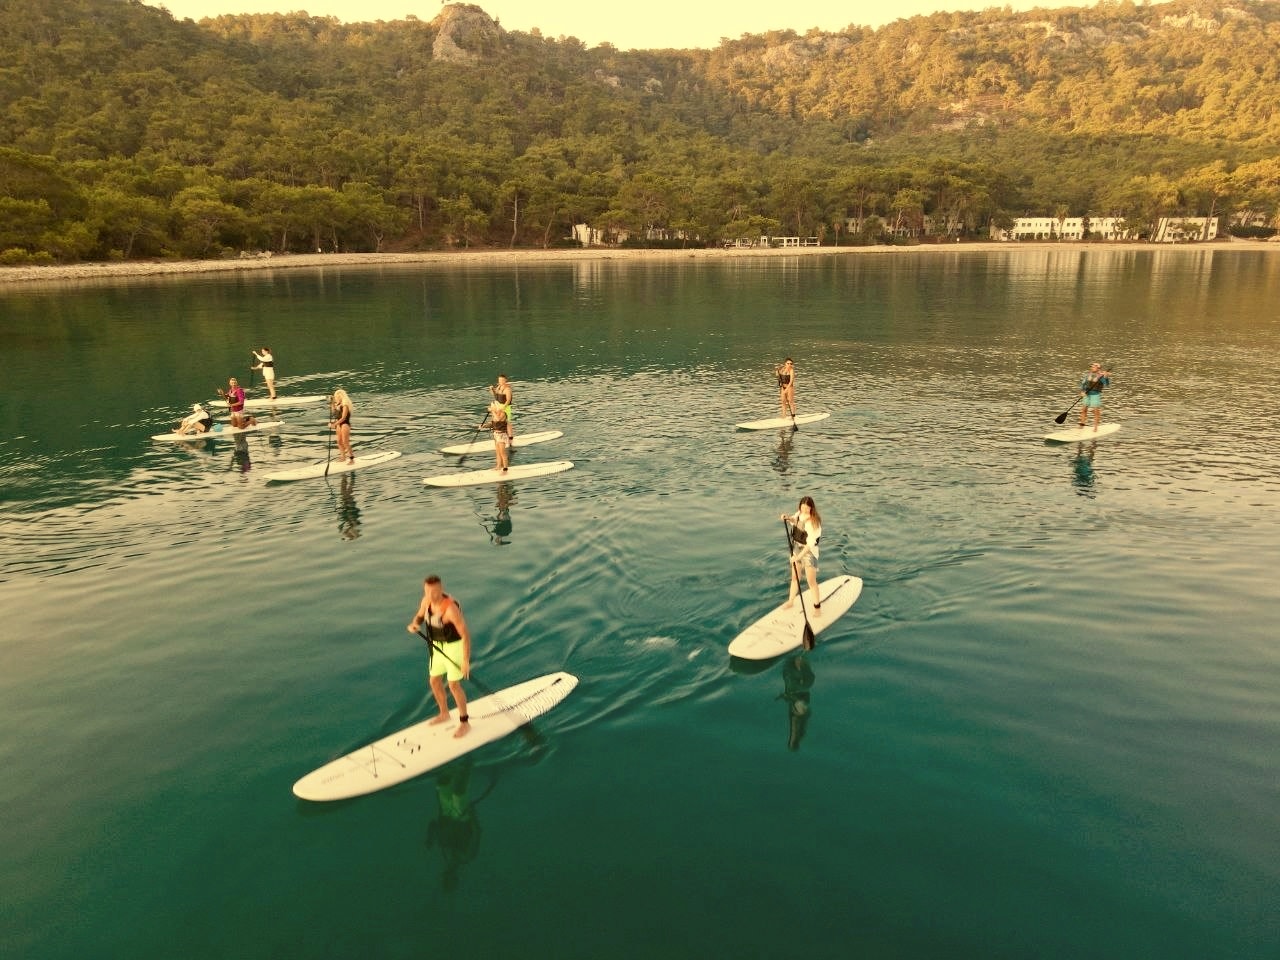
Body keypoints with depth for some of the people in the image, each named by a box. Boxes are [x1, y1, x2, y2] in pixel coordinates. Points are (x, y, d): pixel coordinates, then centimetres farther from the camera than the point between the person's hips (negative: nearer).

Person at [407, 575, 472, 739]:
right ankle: (444, 714, 39)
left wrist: (466, 661, -30)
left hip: (454, 647, -7)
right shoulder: (427, 600, -11)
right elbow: (419, 617, 7)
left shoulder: (451, 608, -33)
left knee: (454, 685, -2)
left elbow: (465, 634, -30)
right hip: (438, 646, 7)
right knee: (434, 681, 16)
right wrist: (414, 624, -18)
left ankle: (464, 722, 16)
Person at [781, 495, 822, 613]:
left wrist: (799, 556, -30)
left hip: (809, 552, -6)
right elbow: (795, 520, 18)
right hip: (796, 548, 6)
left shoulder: (814, 522, -27)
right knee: (795, 577, 19)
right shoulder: (799, 514, -7)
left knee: (811, 582, 2)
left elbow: (810, 544, -28)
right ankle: (790, 601, 34)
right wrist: (788, 518, -4)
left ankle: (817, 606, 18)